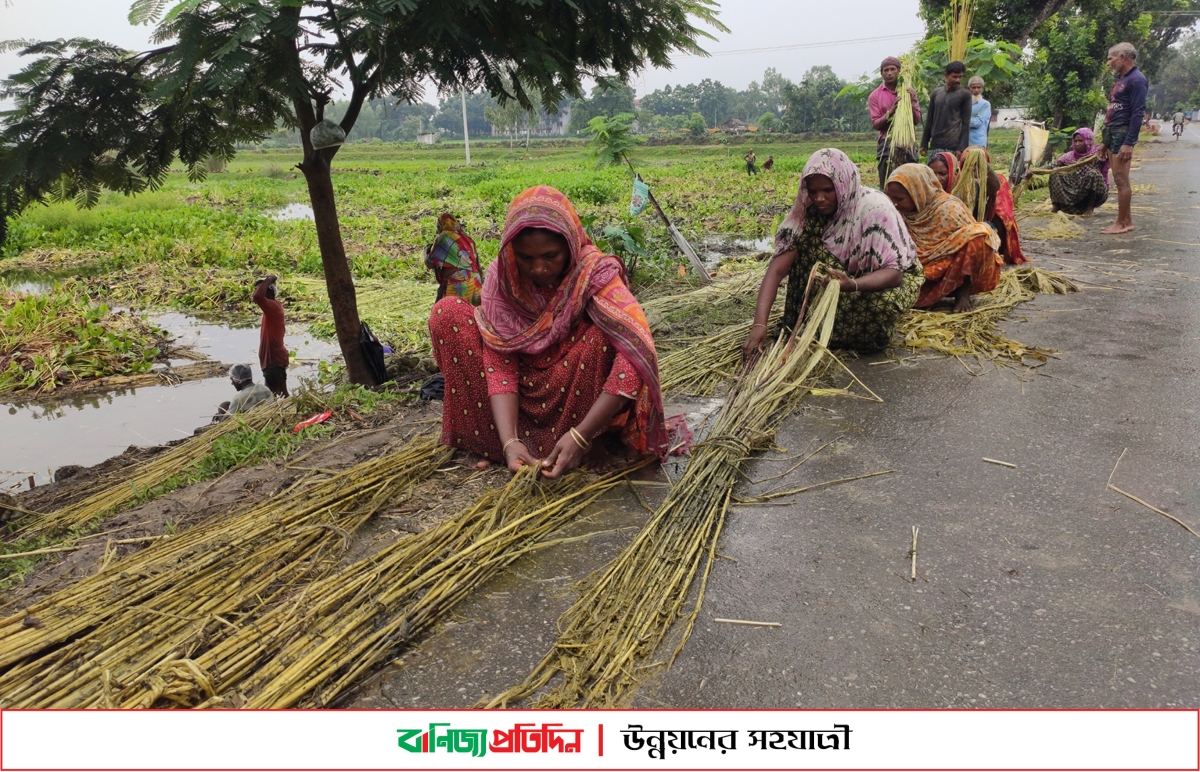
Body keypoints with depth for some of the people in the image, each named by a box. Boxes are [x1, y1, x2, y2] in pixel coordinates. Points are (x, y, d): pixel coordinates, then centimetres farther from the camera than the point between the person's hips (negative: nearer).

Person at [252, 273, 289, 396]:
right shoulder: (275, 305, 9)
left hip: (273, 360, -10)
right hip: (277, 358, 10)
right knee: (282, 393, 16)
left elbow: (257, 297, -39)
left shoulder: (272, 306, -20)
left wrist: (269, 280, -26)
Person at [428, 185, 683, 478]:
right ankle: (488, 435, -12)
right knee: (447, 313, -15)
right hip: (524, 391, 3)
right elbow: (499, 364, -19)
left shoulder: (595, 272, -23)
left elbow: (637, 352, -36)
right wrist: (509, 441, -35)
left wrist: (580, 436, -41)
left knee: (606, 333, -33)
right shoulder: (502, 277, -14)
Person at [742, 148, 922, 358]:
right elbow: (778, 268, -26)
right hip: (847, 273, 3)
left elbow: (894, 272, -33)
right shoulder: (808, 212, -19)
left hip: (890, 276, -3)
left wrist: (852, 285, -53)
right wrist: (759, 323, -39)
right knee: (806, 245, -23)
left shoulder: (875, 208, -29)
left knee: (883, 304, -38)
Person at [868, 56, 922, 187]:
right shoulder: (875, 95, 4)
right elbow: (875, 124, -1)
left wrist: (911, 102, -11)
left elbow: (916, 121, 4)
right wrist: (891, 111, -16)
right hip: (886, 144, -2)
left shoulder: (909, 92, 10)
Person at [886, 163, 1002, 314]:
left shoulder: (949, 209, -18)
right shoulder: (899, 213, -5)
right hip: (922, 272, 3)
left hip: (952, 269, -3)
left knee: (978, 234, -29)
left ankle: (962, 291, -18)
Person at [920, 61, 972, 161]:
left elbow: (966, 124, -4)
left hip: (953, 147, -4)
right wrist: (924, 144, 12)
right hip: (934, 145, 4)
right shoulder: (936, 93, 13)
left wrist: (961, 148, -13)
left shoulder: (965, 95, 1)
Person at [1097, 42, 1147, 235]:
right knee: (1121, 180, 11)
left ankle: (1121, 223, -5)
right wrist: (1105, 141, 21)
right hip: (1113, 133, 10)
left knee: (1121, 180, -8)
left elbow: (1138, 113, -18)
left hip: (1123, 134, -10)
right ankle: (1127, 220, 16)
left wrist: (1129, 143, -24)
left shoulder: (1136, 80, -11)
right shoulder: (1121, 80, 19)